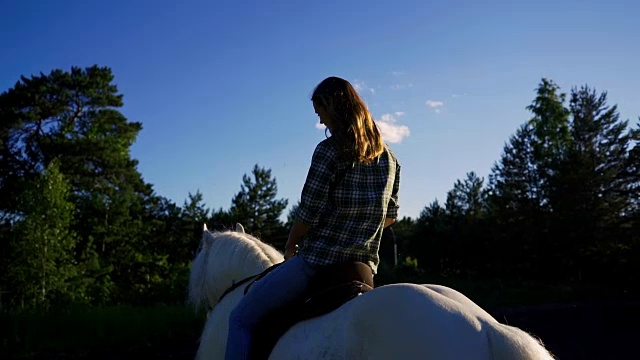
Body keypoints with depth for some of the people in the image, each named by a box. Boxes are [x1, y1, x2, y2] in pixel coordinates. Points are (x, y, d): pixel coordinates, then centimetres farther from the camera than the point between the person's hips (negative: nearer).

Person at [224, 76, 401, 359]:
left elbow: (307, 215, -14)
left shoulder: (330, 150, -13)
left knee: (241, 319, 6)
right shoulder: (388, 158, 9)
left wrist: (290, 245, 4)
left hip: (317, 261, -8)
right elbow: (390, 215, 18)